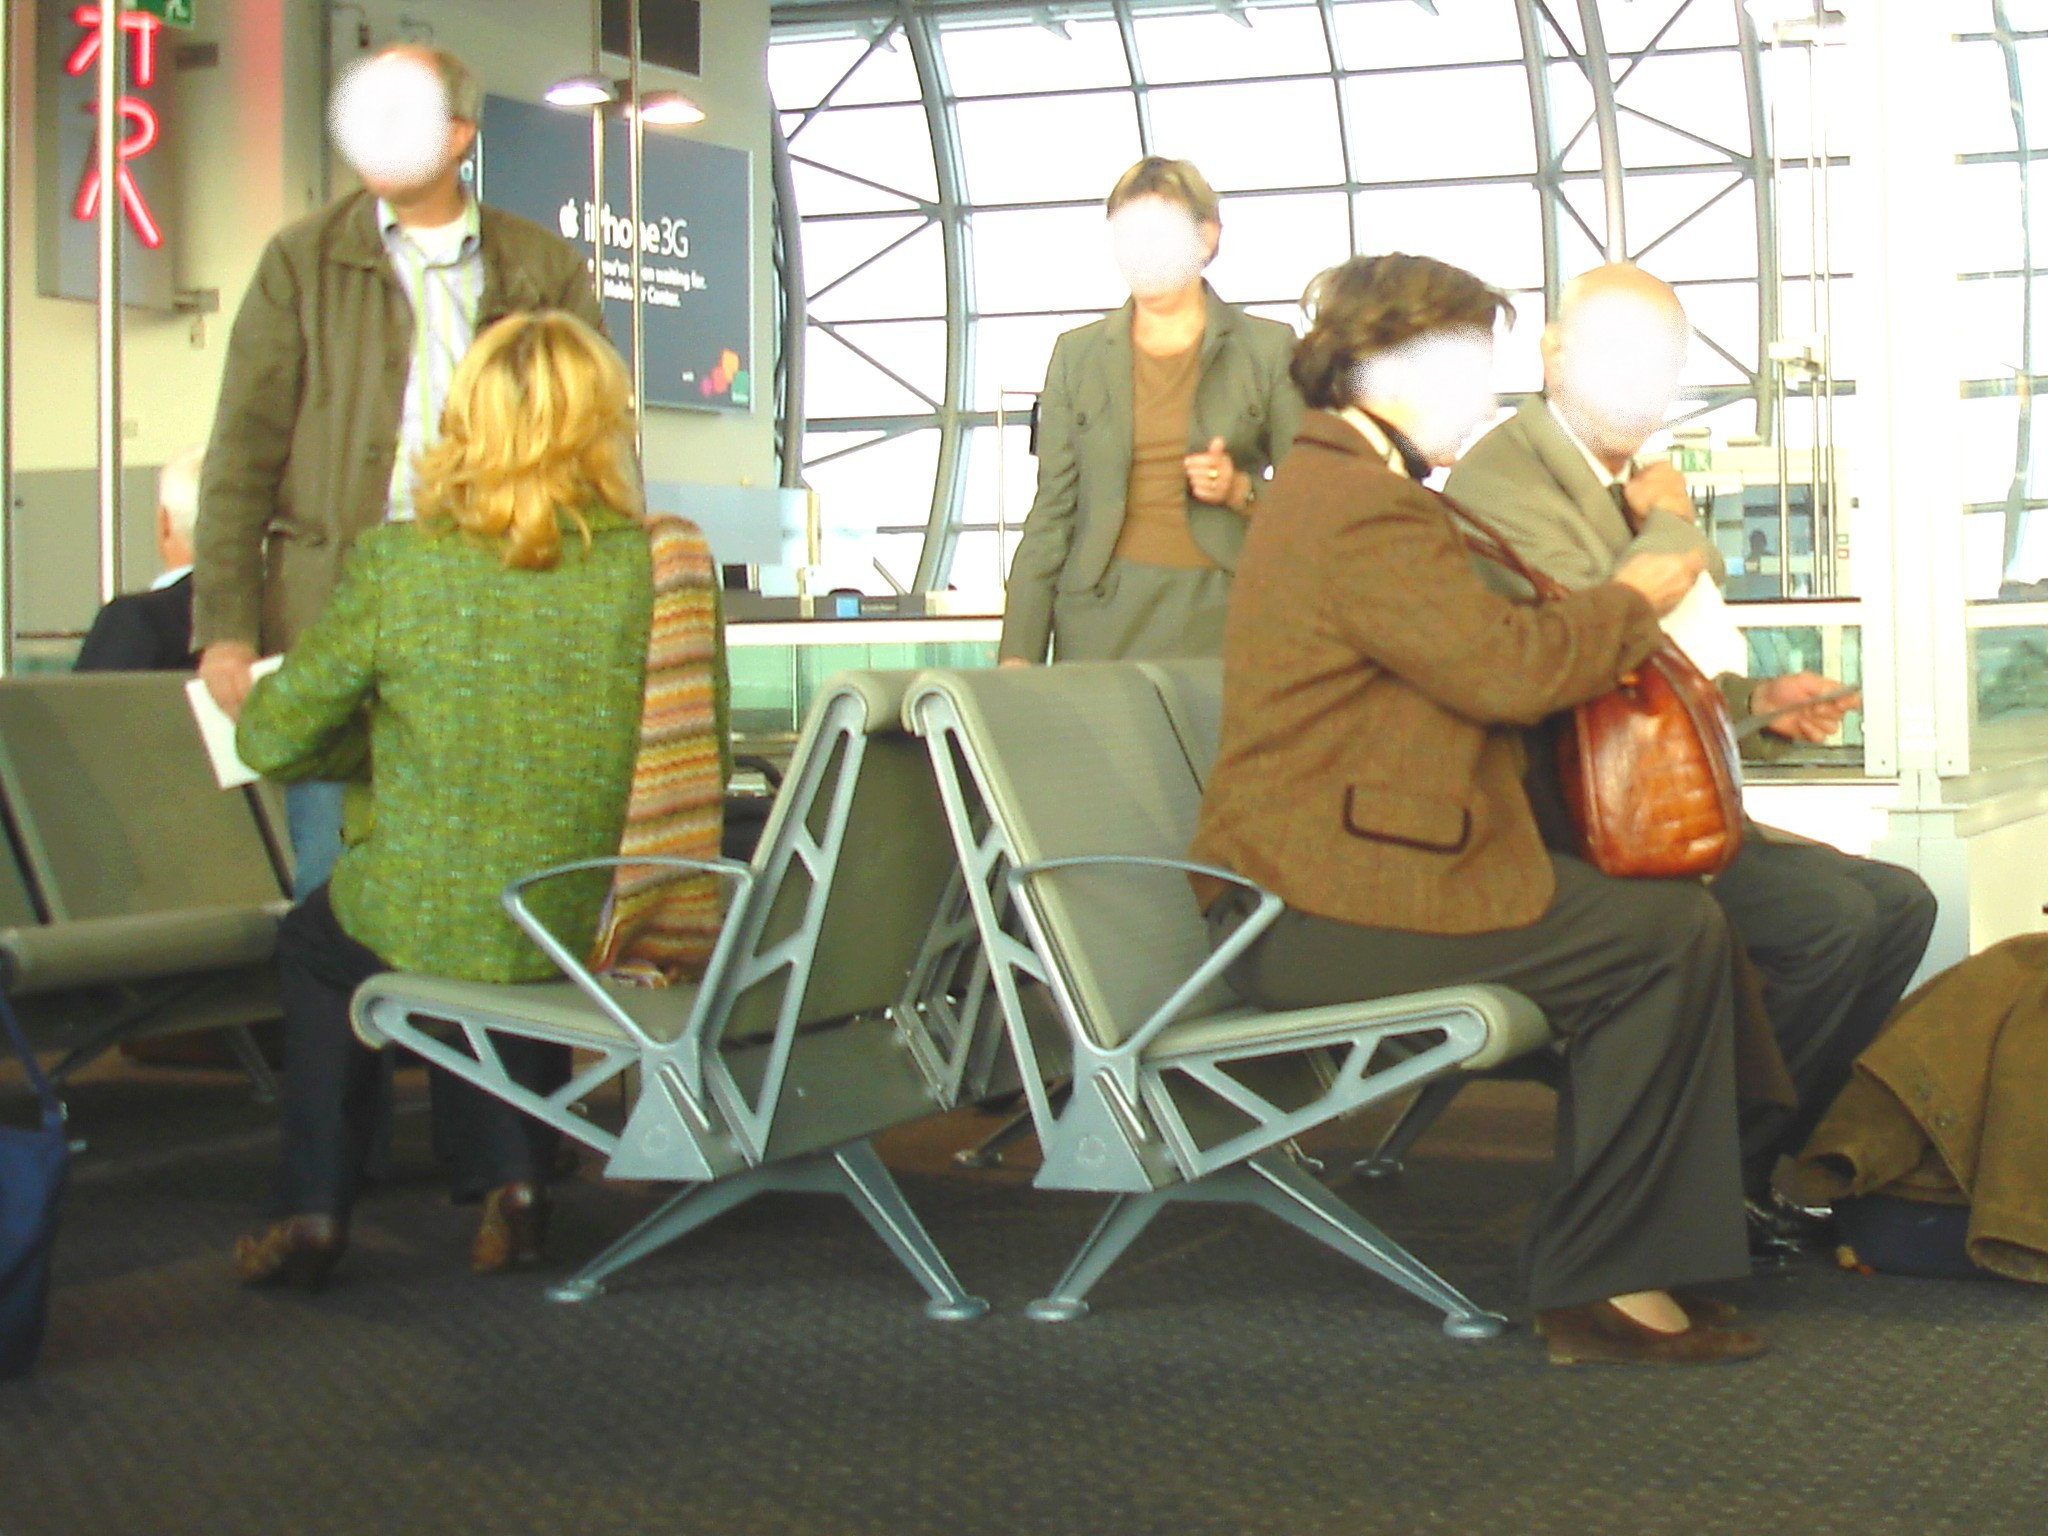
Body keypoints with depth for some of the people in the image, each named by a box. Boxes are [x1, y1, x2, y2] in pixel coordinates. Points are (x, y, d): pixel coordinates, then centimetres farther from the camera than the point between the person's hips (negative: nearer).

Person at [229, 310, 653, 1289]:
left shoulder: (396, 562, -11)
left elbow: (271, 739, -4)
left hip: (430, 930, -2)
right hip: (596, 932, 2)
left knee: (316, 937, 33)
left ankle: (315, 1212, 31)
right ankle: (512, 1178, 28)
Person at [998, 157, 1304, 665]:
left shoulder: (1268, 347, 8)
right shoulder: (1077, 354, 13)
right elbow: (1052, 509, 10)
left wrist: (1241, 491, -10)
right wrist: (1018, 653, 2)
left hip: (1224, 620, -1)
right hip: (1103, 622, 1)